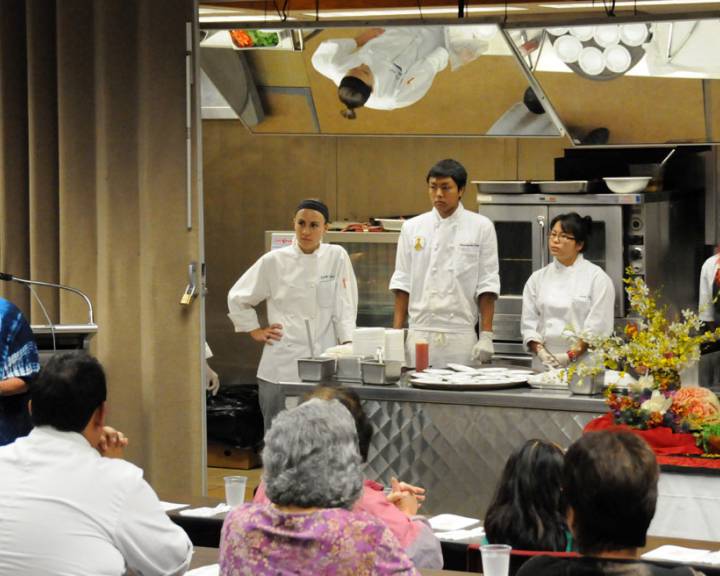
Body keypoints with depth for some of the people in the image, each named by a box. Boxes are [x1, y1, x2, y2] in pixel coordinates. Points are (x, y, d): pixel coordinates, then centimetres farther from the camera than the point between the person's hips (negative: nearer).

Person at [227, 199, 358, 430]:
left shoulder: (337, 257, 4)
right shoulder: (274, 261, 4)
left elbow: (345, 307, 1)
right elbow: (237, 298, 15)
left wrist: (348, 346, -10)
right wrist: (256, 331, 10)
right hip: (282, 365, 0)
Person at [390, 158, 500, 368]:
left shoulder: (481, 227, 1)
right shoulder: (413, 228, 7)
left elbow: (487, 286, -1)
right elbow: (402, 282, 9)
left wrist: (486, 336, -6)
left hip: (461, 335, -2)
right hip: (420, 333, 2)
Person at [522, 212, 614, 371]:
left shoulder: (597, 278, 0)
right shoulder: (538, 278, 12)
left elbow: (598, 326, -7)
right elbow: (529, 322, 8)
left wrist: (570, 356, -13)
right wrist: (541, 352, -7)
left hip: (583, 363, -3)